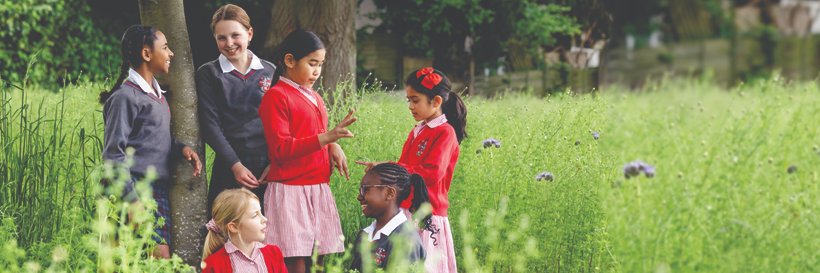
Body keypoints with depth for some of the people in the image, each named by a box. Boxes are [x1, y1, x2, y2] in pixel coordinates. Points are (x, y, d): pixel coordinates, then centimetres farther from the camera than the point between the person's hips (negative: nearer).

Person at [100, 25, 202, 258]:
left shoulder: (157, 94, 17)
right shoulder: (126, 97, -9)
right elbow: (113, 154, -11)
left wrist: (181, 148, 5)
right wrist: (133, 199, -17)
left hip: (160, 190, 8)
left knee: (164, 253, 1)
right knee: (160, 254, -17)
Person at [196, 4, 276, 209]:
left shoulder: (269, 72, 10)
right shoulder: (209, 74, 3)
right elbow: (210, 125, -3)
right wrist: (235, 165, -11)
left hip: (270, 169, 2)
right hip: (231, 168, -2)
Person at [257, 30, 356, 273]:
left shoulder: (314, 97, 16)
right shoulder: (276, 96, -8)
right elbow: (281, 148, -16)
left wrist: (333, 147, 4)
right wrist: (327, 138, -24)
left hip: (319, 189, 8)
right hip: (290, 191, -8)